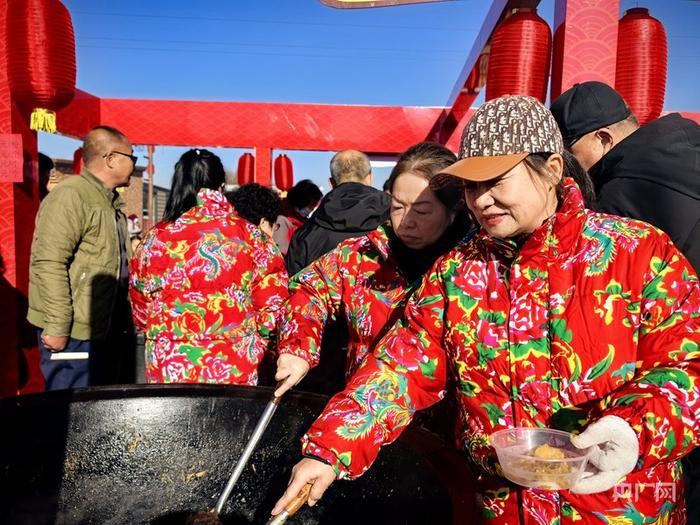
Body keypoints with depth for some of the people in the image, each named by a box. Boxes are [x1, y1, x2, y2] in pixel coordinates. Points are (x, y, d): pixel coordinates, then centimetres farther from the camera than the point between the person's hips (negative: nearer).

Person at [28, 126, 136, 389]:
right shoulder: (69, 196, -14)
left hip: (107, 330, 9)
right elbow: (49, 264, -22)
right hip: (73, 334, -9)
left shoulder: (111, 202, 17)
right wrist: (57, 326, -22)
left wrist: (123, 318, 21)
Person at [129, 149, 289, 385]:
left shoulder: (155, 238, -2)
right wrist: (253, 346, 11)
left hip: (168, 368, 1)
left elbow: (140, 309, 8)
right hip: (236, 369, -1)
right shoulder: (249, 235, -5)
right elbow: (272, 301, -3)